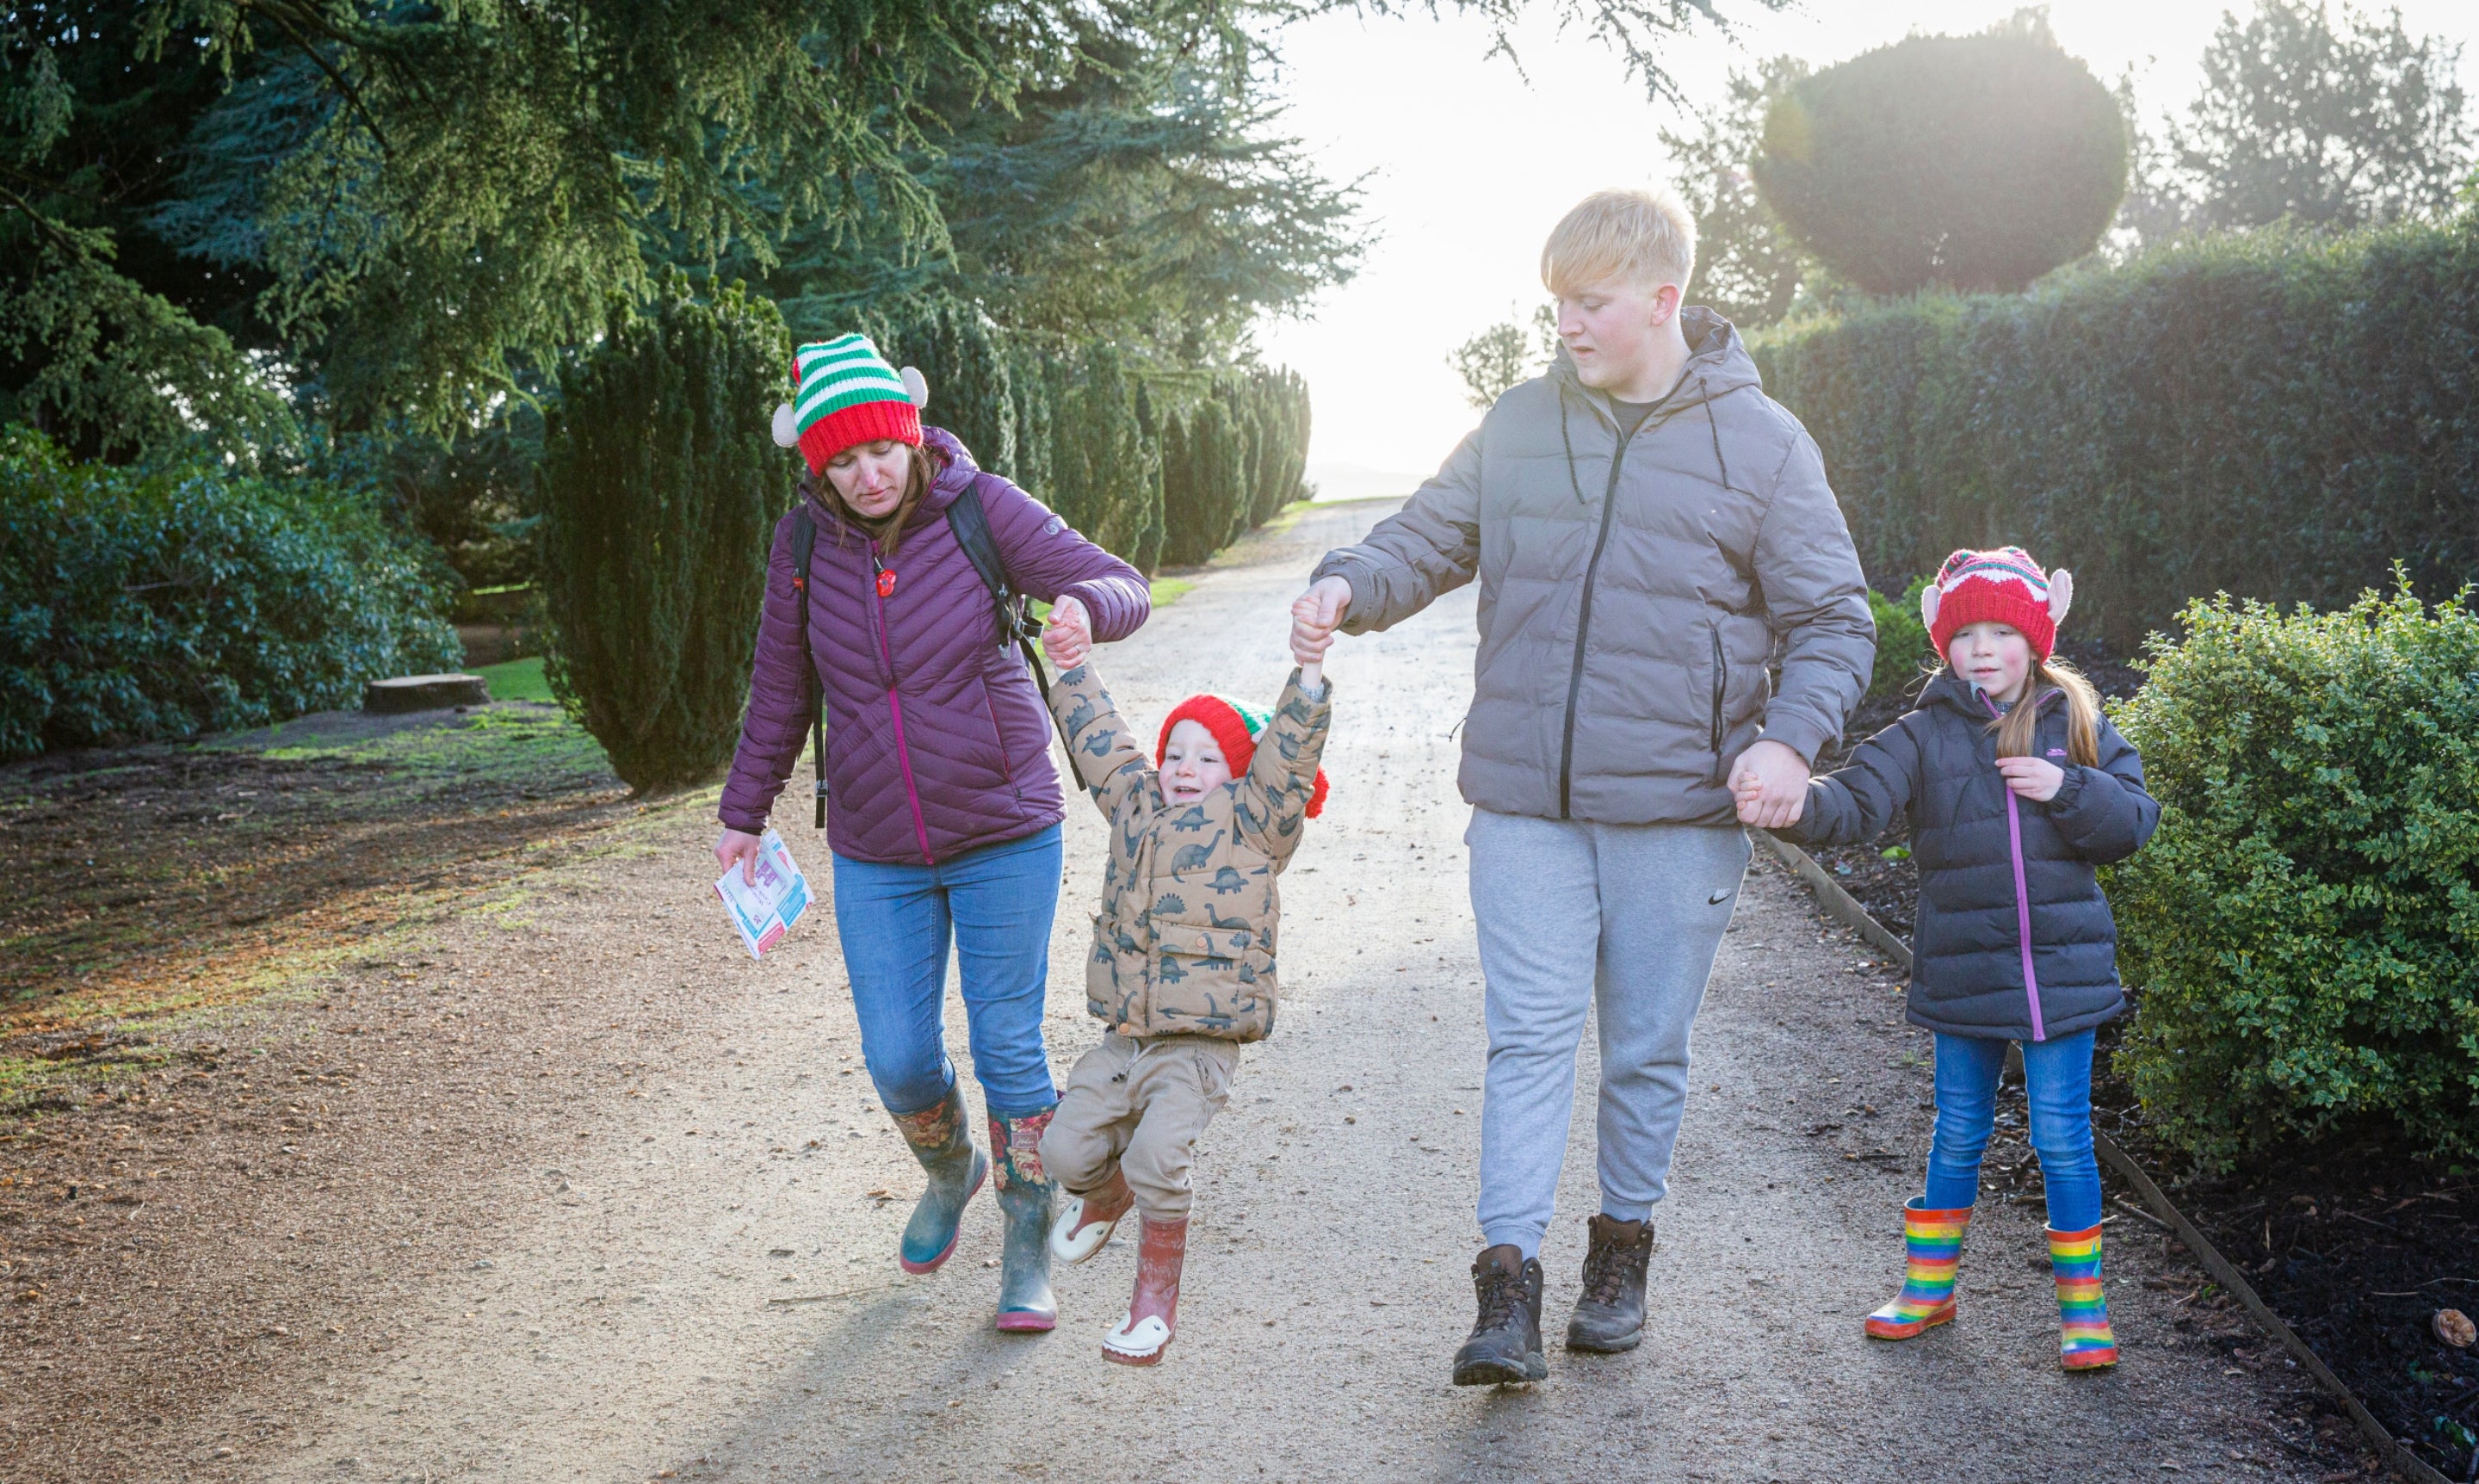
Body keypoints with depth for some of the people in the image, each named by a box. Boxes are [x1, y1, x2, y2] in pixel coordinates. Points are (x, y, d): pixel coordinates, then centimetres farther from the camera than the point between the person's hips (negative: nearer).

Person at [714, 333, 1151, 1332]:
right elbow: (781, 687, 9)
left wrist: (1085, 608, -34)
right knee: (899, 1061, 1)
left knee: (1009, 1051, -1)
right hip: (877, 853, 2)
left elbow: (1124, 589, -10)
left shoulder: (982, 509, -11)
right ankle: (950, 1175, 35)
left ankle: (1029, 1258, 16)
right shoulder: (805, 541, -3)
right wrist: (745, 813, 13)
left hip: (1003, 835, -2)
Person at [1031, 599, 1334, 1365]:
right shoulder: (1137, 807, 13)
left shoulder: (1251, 823, -1)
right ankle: (1105, 1193, 36)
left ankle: (1156, 1301, -3)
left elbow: (1289, 753, -14)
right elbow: (1100, 741, 24)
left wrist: (1308, 673, -26)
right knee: (1065, 1146, -1)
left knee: (1158, 1159, -22)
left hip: (1200, 1047, -5)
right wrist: (1073, 671, 25)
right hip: (1123, 1039, 6)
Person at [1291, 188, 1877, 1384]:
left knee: (1648, 1050, 11)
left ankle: (1622, 1250, 29)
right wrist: (1351, 587, -8)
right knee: (1530, 1036, -4)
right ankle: (1509, 1285, -2)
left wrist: (1790, 739, -15)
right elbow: (1430, 537, 14)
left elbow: (1833, 620, 1)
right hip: (1526, 803, 1)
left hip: (1679, 808, -1)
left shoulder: (1761, 442, -2)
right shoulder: (1519, 424, 6)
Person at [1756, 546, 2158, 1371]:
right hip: (1962, 971, 1)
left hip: (2062, 966, -1)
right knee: (1958, 1132, 13)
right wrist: (1796, 805, -33)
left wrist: (2068, 790, -16)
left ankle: (2082, 1301, 17)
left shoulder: (2077, 728, 3)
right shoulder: (1924, 736, -1)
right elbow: (1856, 803, -13)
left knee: (2062, 1133, 3)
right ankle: (1927, 1284, 28)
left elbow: (2133, 822, 1)